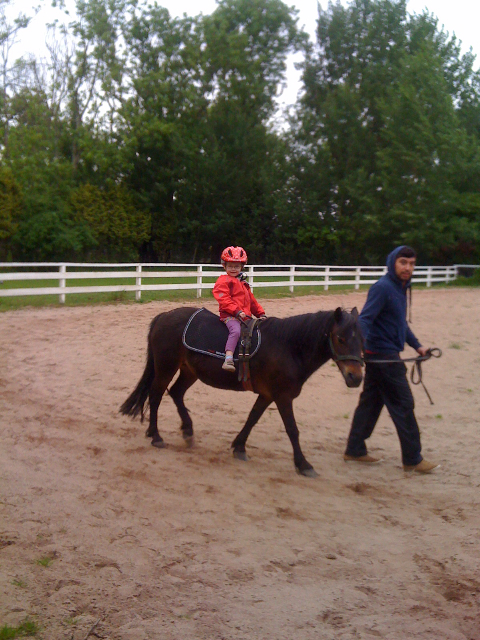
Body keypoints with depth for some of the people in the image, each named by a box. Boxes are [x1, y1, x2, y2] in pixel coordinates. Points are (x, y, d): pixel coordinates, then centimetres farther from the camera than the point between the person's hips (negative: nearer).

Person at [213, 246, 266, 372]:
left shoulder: (243, 283, 26)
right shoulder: (223, 281, -1)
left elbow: (252, 301, 30)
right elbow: (223, 299, -14)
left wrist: (260, 313, 20)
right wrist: (237, 311, -22)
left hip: (245, 316, 9)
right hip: (229, 315, -9)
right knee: (236, 330, -35)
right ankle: (228, 360, -46)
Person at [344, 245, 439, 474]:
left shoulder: (400, 288, 13)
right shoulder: (382, 288, -17)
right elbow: (364, 319, -26)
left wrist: (417, 345, 28)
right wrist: (361, 346, -39)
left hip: (383, 356, 10)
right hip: (384, 356, -10)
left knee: (370, 402, 13)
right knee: (403, 404, -3)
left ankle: (355, 450, 21)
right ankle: (413, 459, 6)